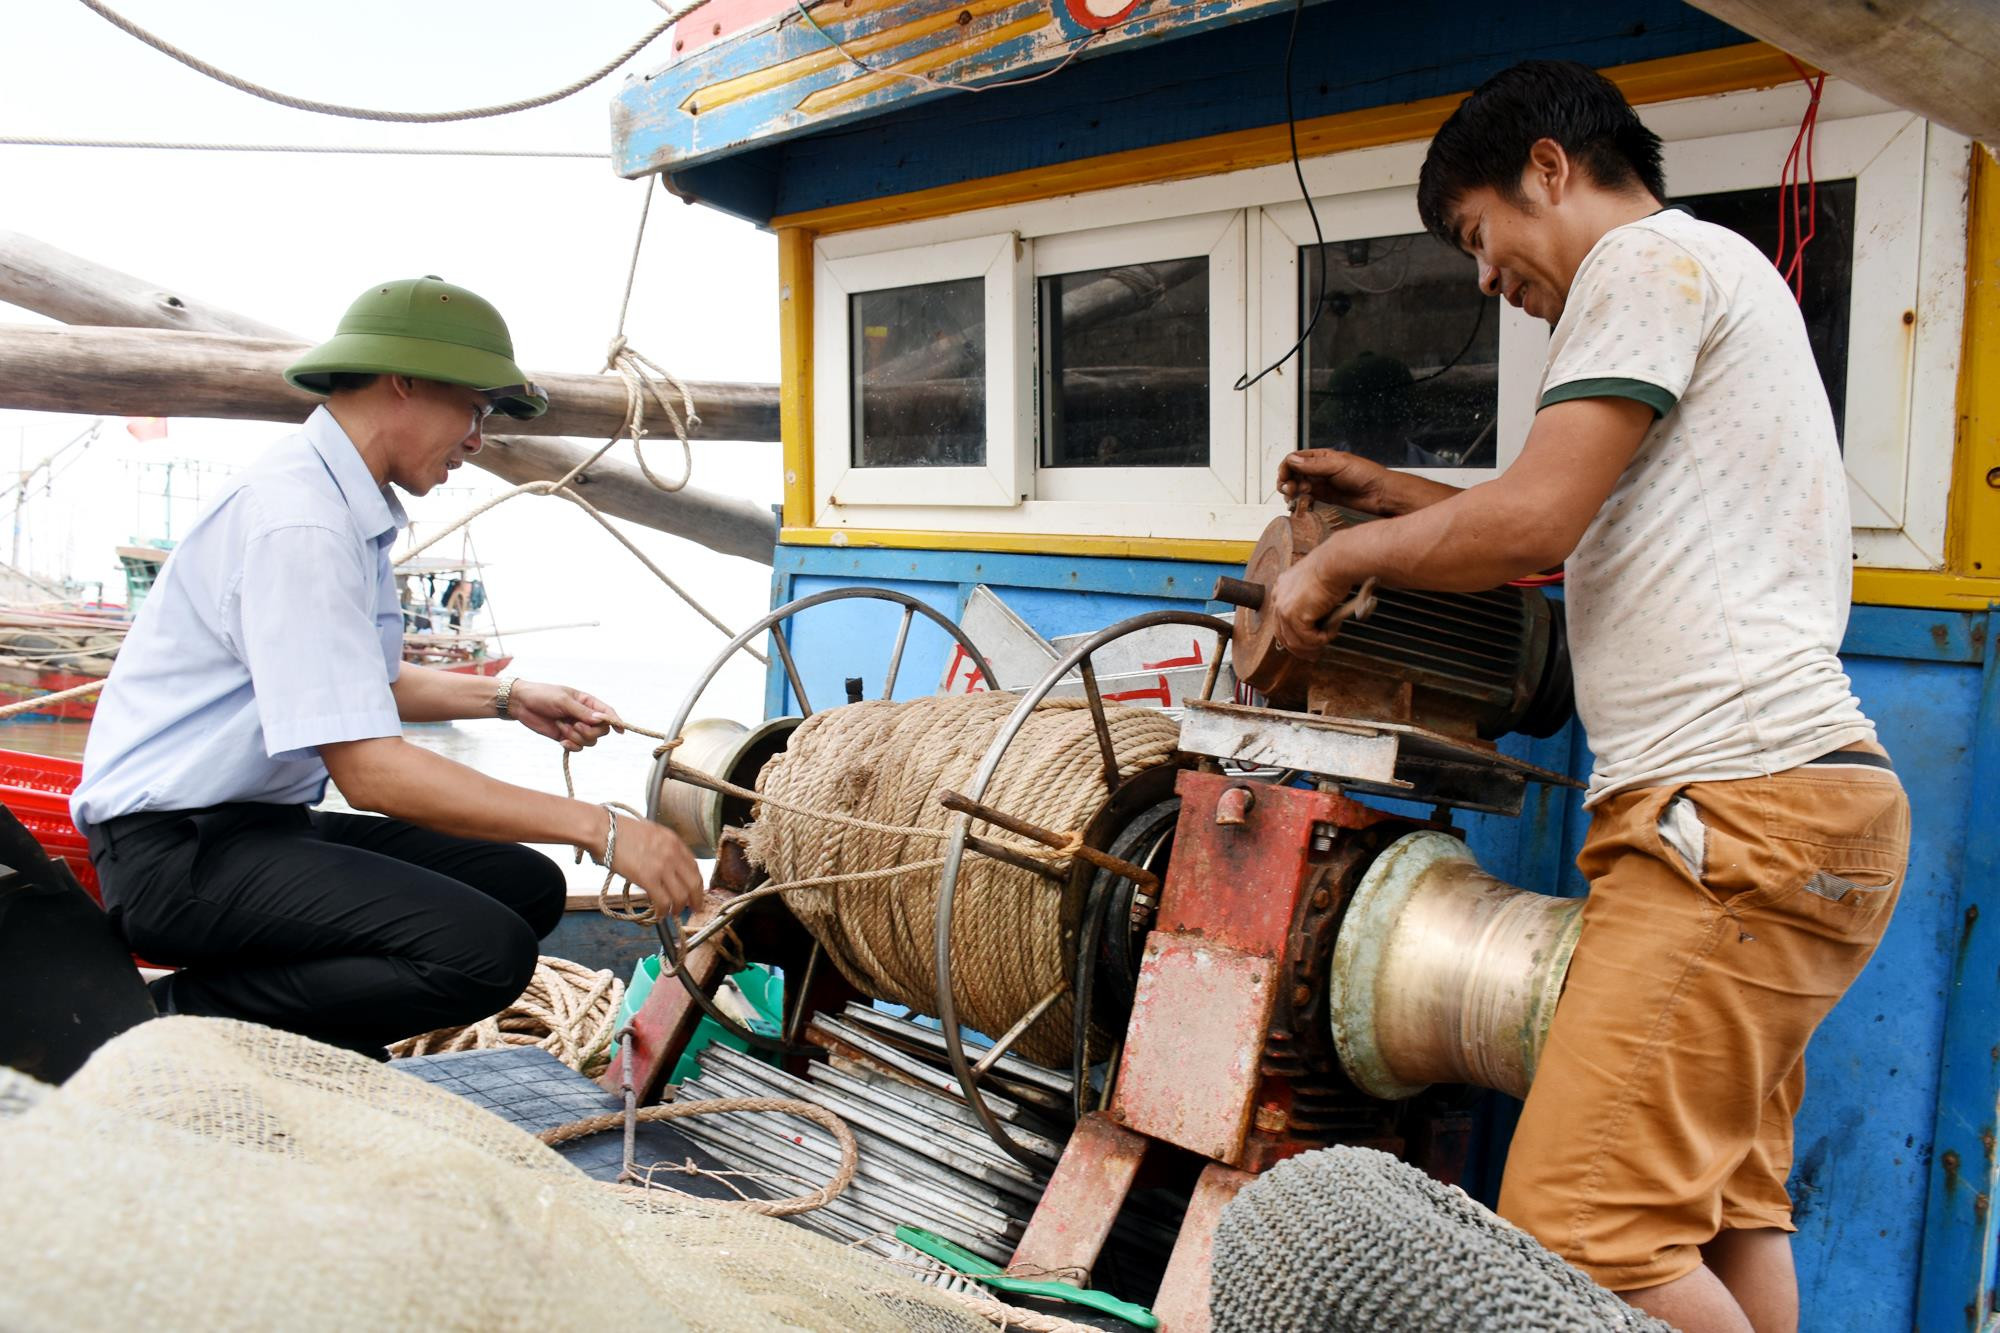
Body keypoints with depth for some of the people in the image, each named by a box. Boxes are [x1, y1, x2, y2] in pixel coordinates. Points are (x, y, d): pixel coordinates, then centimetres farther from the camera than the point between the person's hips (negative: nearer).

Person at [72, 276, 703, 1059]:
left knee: (528, 886, 3)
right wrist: (597, 828, -26)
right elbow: (367, 768, -27)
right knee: (487, 951, -25)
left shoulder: (349, 507, 11)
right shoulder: (297, 520, -21)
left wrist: (506, 698, 13)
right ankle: (178, 1013, -10)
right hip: (176, 848, -10)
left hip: (268, 820, 10)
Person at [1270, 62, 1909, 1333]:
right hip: (1783, 805, 11)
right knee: (1730, 1210, 12)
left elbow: (1532, 522, -14)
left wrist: (1339, 559, 1)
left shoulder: (1649, 256, -3)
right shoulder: (1717, 278, 29)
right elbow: (1586, 531, 33)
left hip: (1739, 806, -11)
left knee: (1581, 1229, -14)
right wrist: (1394, 494, 31)